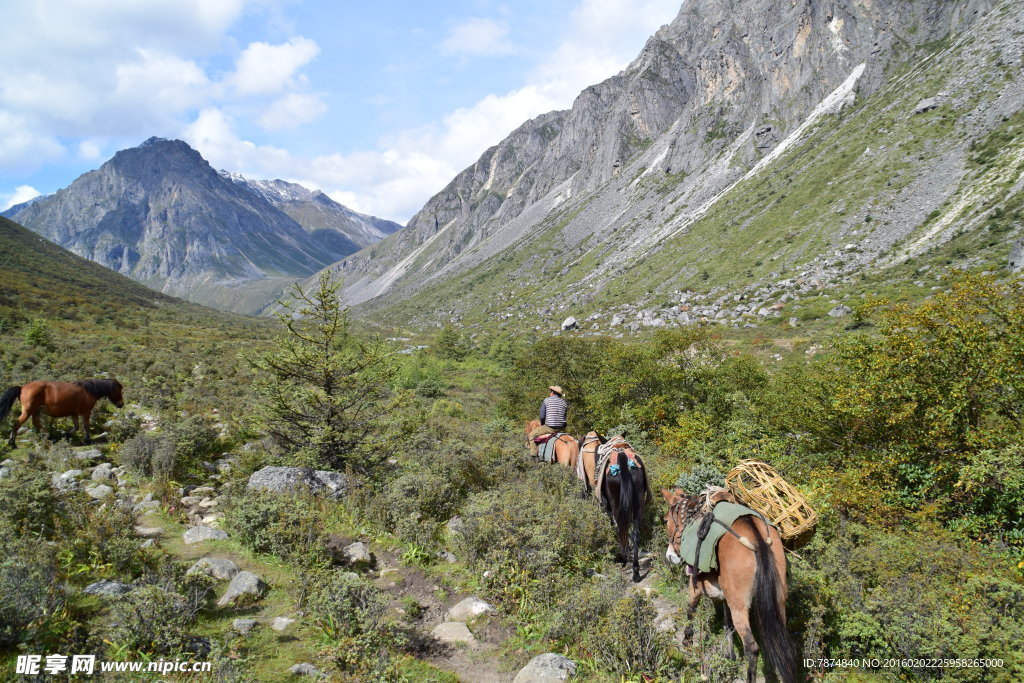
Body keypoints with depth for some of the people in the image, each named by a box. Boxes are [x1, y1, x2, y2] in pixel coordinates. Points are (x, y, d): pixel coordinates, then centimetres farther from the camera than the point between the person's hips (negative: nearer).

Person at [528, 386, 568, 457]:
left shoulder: (547, 400, -1)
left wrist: (542, 424, 16)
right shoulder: (564, 402, 9)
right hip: (561, 429, 4)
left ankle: (534, 454, 2)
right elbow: (564, 416, 11)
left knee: (532, 435, 12)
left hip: (549, 428, -4)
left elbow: (542, 416, -2)